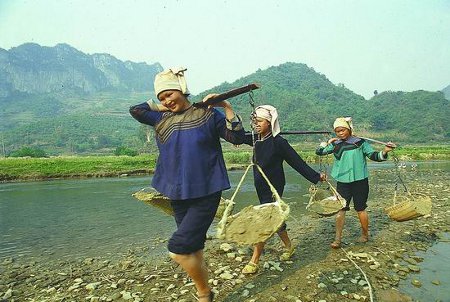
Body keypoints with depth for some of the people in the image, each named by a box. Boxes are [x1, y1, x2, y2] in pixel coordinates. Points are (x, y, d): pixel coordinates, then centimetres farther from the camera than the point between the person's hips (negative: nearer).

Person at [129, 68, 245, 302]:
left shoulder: (208, 114, -4)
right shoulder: (162, 118, 9)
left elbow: (237, 138, -7)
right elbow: (135, 110, 13)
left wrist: (227, 107, -17)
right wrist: (160, 107, 9)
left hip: (205, 195, -5)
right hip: (178, 196, 6)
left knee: (178, 248, -13)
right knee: (192, 249, 15)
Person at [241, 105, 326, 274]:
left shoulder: (278, 142, -15)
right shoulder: (256, 140, 3)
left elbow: (297, 162, -11)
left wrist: (316, 176, -7)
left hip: (274, 187, -7)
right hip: (261, 187, 7)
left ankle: (254, 262, 5)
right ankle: (289, 247, 40)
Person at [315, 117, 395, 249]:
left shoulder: (360, 142, -4)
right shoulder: (335, 145, 3)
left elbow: (373, 155, -4)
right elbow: (319, 151, 10)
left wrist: (384, 152, -21)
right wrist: (328, 143, -2)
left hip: (360, 180, -2)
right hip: (342, 182, 2)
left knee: (360, 209, 10)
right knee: (340, 209, 1)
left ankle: (365, 235, 32)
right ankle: (337, 239, 7)